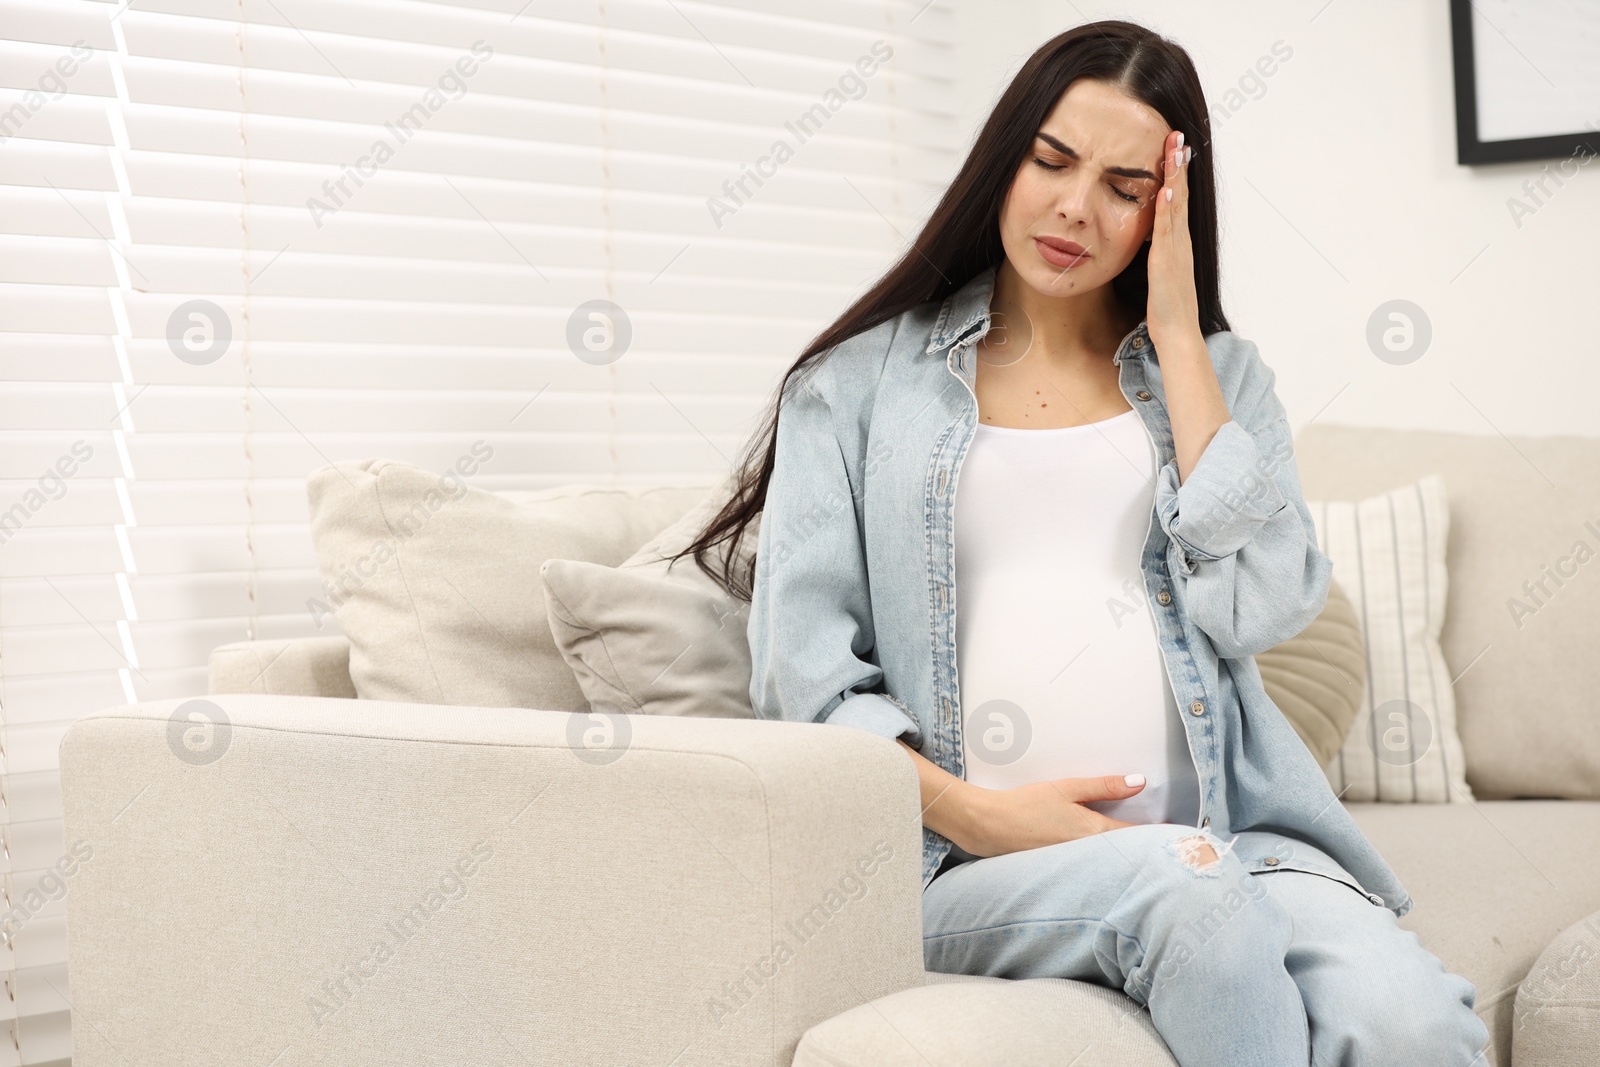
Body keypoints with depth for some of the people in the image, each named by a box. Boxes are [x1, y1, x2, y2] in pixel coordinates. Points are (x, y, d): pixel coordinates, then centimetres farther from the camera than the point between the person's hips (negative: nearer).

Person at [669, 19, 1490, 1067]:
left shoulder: (1220, 375, 18)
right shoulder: (856, 386, 12)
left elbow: (1261, 608, -1)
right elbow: (804, 668, 4)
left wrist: (1177, 337, 2)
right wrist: (976, 814, -11)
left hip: (1230, 831, 2)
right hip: (972, 862, -1)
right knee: (1180, 878, -35)